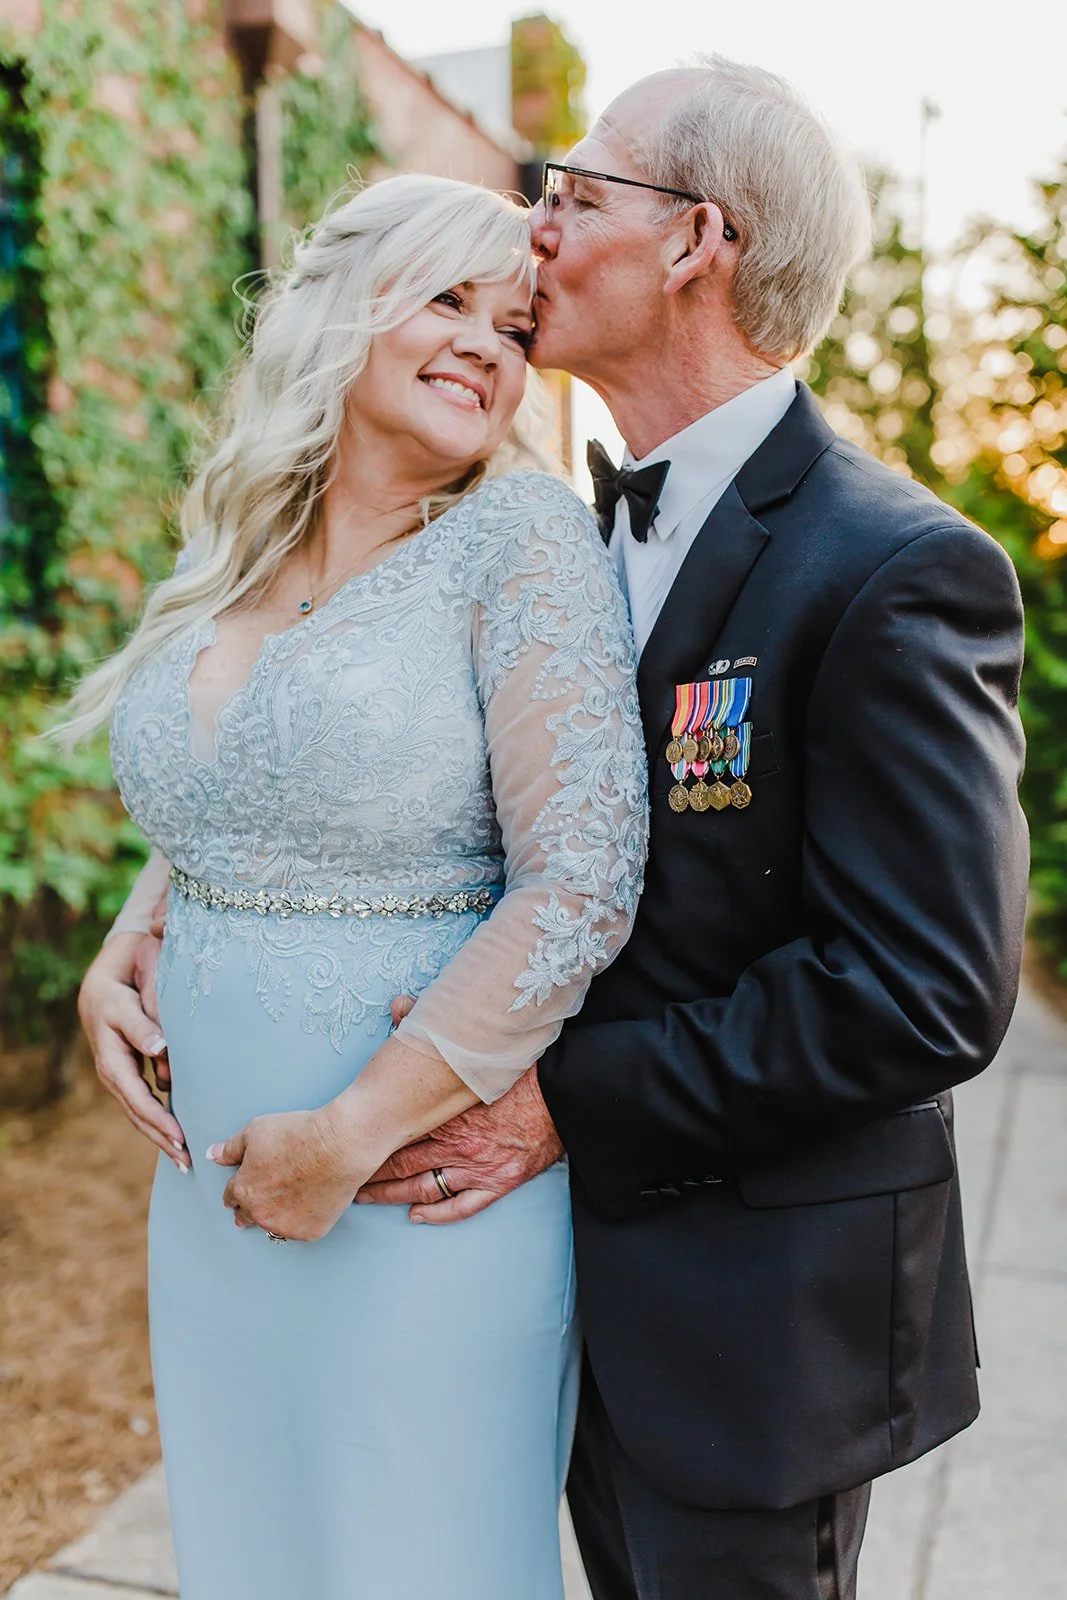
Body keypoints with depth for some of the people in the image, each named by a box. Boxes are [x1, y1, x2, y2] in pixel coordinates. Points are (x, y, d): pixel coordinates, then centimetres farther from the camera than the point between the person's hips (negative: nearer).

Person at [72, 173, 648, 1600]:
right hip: (212, 1185, 6)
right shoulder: (223, 569, 6)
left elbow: (581, 886, -19)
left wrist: (349, 1138, -17)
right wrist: (113, 965, 0)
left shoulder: (521, 541, -12)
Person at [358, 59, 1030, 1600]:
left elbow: (927, 992, -24)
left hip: (760, 1301, -7)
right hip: (589, 1257, 8)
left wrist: (572, 1102, -21)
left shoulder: (894, 571, -21)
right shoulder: (589, 532, 6)